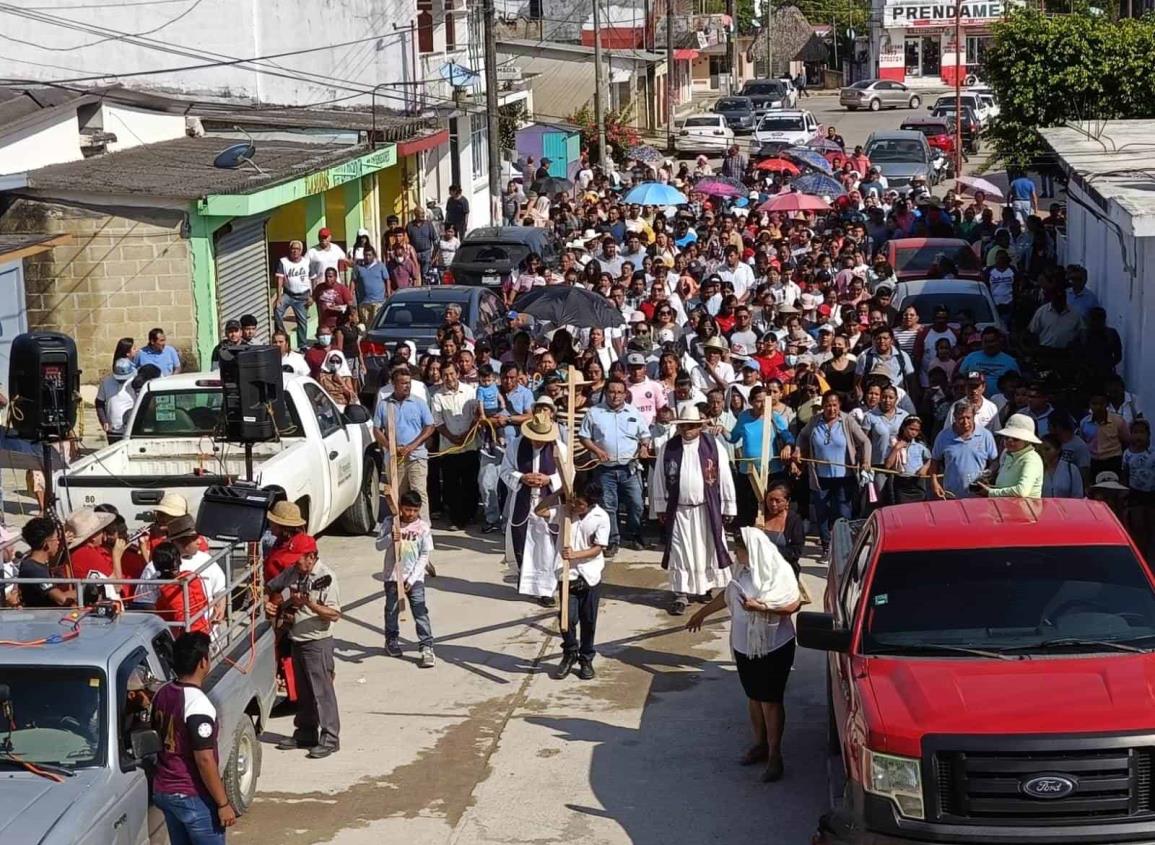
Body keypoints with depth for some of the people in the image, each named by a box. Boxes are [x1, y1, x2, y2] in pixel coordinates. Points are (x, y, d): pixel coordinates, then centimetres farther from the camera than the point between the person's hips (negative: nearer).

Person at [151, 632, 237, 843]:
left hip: (163, 791, 8)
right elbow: (204, 759, -23)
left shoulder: (162, 694, 3)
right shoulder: (198, 704, -23)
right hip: (193, 796, -8)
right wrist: (223, 803, -18)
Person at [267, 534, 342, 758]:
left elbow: (334, 614, -21)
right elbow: (270, 588, 19)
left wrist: (309, 604, -31)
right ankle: (305, 733, 27)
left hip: (318, 641, -8)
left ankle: (330, 739, -1)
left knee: (322, 691, -5)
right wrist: (269, 603, -1)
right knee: (302, 691, 16)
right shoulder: (292, 573, 5)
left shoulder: (326, 577, -16)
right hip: (297, 640, 8)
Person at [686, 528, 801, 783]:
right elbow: (728, 595, 17)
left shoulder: (779, 571, -18)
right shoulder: (744, 570, 2)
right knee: (753, 697, 16)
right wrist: (702, 613, 26)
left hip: (773, 647, -7)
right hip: (744, 646, 7)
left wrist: (761, 607, -29)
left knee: (770, 701, -1)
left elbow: (794, 603, -19)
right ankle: (760, 745, 31)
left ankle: (775, 756, 7)